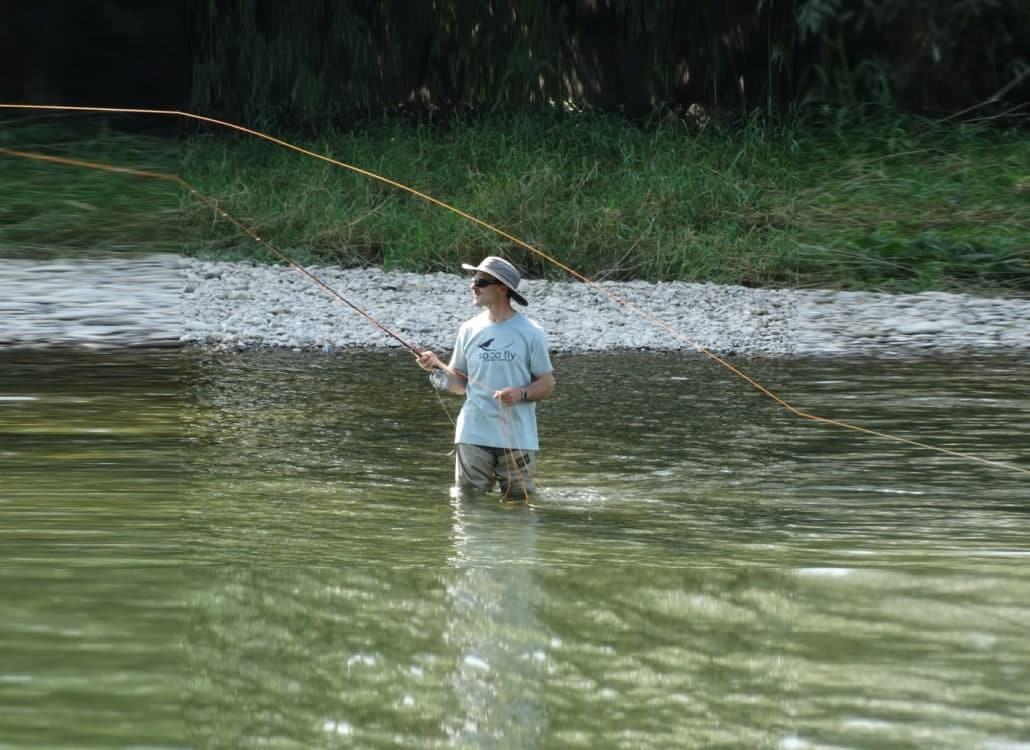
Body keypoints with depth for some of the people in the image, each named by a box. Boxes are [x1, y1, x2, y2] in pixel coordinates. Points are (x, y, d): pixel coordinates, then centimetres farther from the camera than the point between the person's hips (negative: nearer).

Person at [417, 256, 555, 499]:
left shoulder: (530, 333, -3)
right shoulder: (469, 330, 6)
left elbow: (547, 385, 0)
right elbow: (460, 384, 11)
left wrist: (521, 394, -18)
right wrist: (437, 369, -8)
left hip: (517, 438, -2)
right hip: (473, 435, 2)